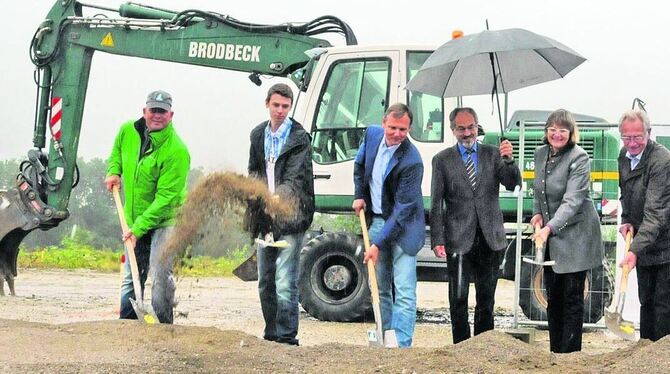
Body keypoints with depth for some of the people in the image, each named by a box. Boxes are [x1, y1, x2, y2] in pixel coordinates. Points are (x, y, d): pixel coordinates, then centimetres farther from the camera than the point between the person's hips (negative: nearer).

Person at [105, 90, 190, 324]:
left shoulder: (177, 151, -23)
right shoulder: (128, 131, -3)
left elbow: (165, 197, -23)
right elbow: (116, 151, 24)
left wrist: (139, 228, -24)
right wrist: (113, 171, 4)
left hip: (165, 219, -6)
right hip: (134, 220, 6)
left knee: (160, 276, -14)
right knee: (131, 277, 13)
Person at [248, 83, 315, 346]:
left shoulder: (299, 138, -6)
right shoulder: (258, 135, 13)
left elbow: (295, 179, -16)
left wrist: (275, 201, -33)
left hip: (290, 217, -6)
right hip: (265, 218, 6)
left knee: (285, 283, -11)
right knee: (265, 282, 12)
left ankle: (286, 337, -7)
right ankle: (271, 336, 23)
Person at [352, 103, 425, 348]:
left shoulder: (411, 161, -24)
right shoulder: (372, 134, -3)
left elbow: (402, 209, -23)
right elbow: (360, 164, 19)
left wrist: (378, 244, -24)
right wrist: (359, 196, 10)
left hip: (402, 227, -7)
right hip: (375, 220, 7)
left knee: (404, 292, -11)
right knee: (379, 287, 12)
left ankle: (402, 345, -13)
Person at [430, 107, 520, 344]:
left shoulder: (493, 154, 7)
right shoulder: (442, 160, 3)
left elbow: (512, 184, -5)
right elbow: (436, 205, 1)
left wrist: (508, 160, -24)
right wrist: (437, 240, -7)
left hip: (490, 238, 2)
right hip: (459, 240, -2)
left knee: (487, 298, 10)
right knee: (458, 299, -1)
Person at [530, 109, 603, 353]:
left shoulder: (579, 158, -17)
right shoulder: (541, 153, 5)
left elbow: (572, 200, -26)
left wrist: (550, 227, -37)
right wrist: (538, 213, 1)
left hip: (575, 235, -7)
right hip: (550, 236, 7)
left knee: (572, 298, -3)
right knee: (553, 296, 13)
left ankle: (569, 354, 2)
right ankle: (554, 351, 22)